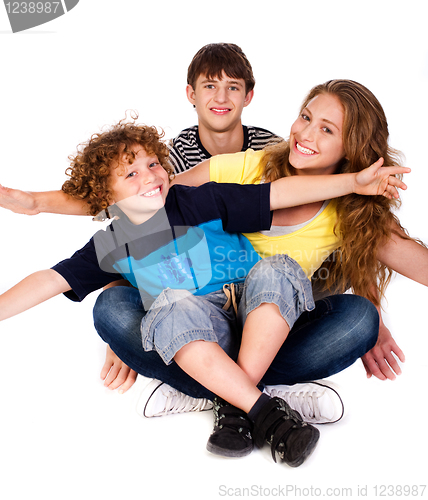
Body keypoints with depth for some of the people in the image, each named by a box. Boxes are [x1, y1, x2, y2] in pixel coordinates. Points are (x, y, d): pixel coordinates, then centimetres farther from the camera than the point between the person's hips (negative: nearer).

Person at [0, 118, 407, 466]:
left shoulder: (201, 202, -3)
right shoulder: (109, 248, 5)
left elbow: (279, 193, -7)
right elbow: (51, 280, 5)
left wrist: (353, 181, -12)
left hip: (259, 323, 0)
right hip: (197, 338, 0)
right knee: (174, 310, -32)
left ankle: (238, 409, -29)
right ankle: (263, 409, -32)